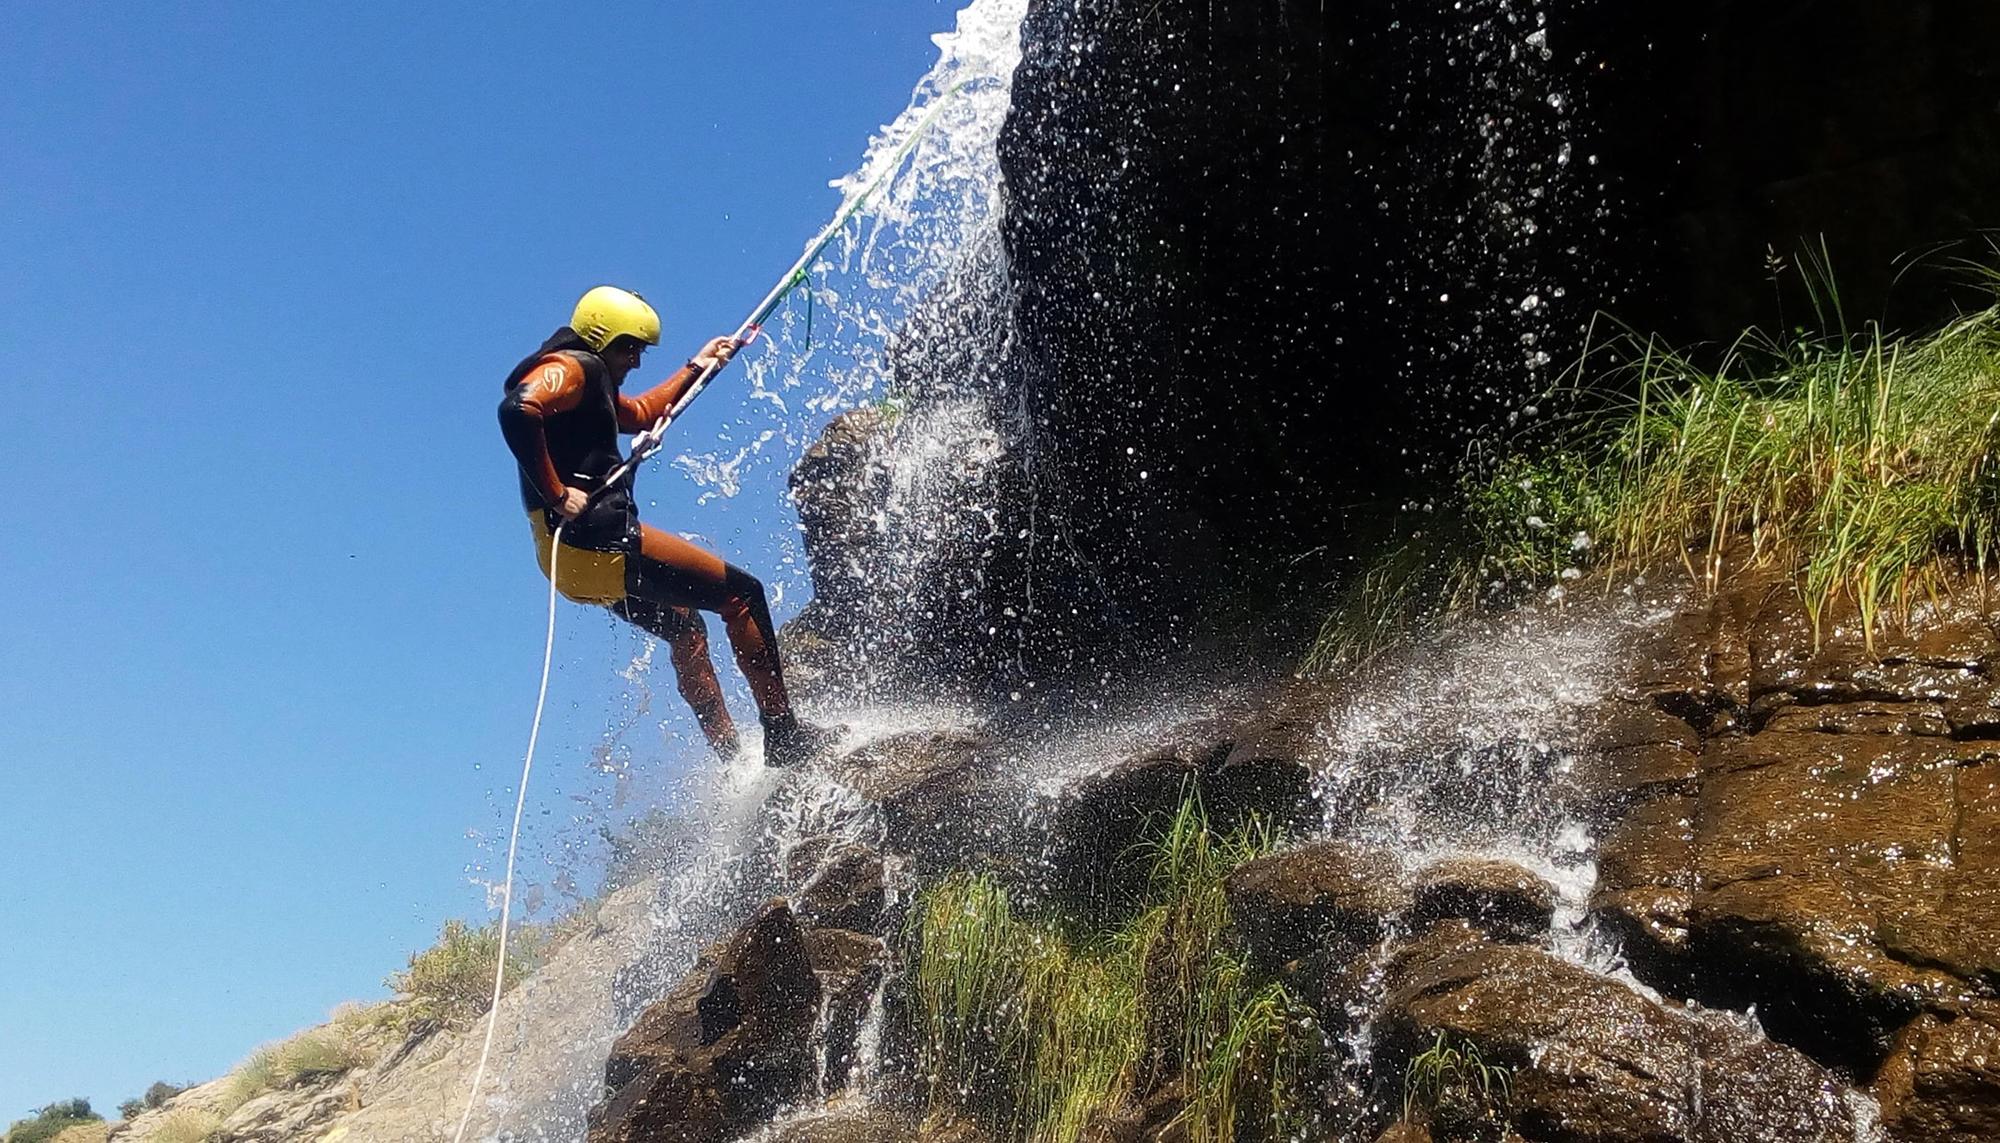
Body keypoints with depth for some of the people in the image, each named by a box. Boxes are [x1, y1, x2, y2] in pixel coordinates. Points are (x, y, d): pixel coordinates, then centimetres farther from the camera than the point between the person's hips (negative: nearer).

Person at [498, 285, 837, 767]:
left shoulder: (589, 382, 24)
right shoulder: (568, 368, -7)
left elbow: (642, 414, 41)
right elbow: (516, 410, -28)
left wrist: (697, 368, 41)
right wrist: (556, 495, -25)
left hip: (578, 557, 11)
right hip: (597, 539, -11)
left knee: (685, 627, 26)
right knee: (742, 593, -4)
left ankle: (732, 757, 28)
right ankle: (781, 731, -4)